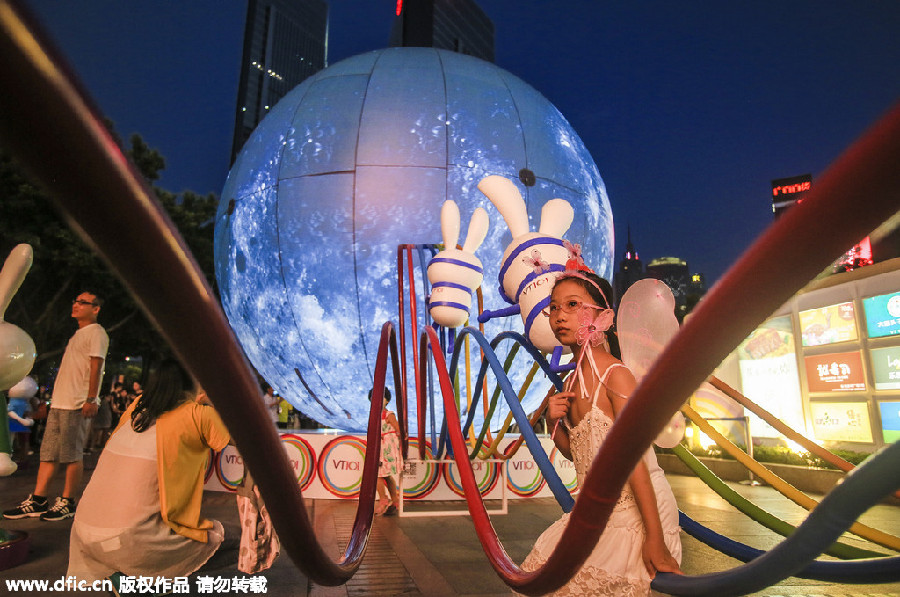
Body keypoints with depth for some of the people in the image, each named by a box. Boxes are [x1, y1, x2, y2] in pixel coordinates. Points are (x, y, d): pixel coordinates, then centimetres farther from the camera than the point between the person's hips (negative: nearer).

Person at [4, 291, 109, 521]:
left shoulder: (96, 332, -6)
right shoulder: (78, 334, 21)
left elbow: (96, 367, -15)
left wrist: (91, 399, -21)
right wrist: (56, 400, 20)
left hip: (78, 404, -9)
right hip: (59, 402, 9)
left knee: (72, 454, -4)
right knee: (48, 452, 10)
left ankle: (67, 503, 5)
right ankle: (37, 501, 16)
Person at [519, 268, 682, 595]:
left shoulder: (614, 374, -20)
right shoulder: (571, 382, 2)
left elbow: (633, 458, -22)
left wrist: (654, 538, -21)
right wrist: (552, 421, -8)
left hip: (637, 510, -8)